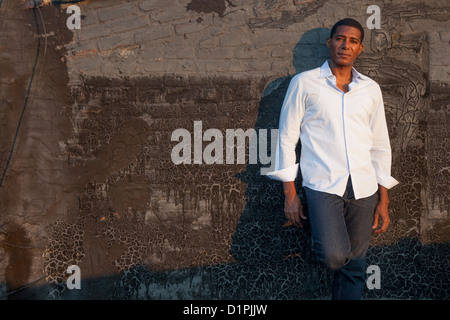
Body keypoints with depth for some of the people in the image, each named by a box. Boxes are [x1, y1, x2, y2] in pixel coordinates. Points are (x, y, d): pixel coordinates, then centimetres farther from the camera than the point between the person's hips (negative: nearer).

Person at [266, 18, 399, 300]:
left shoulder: (371, 89, 13)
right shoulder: (304, 83, 5)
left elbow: (380, 145, 16)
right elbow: (287, 137, 4)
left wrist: (383, 201, 10)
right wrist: (290, 194, -2)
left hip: (364, 188, 3)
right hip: (323, 184, -3)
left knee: (354, 267, 3)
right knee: (334, 256, -22)